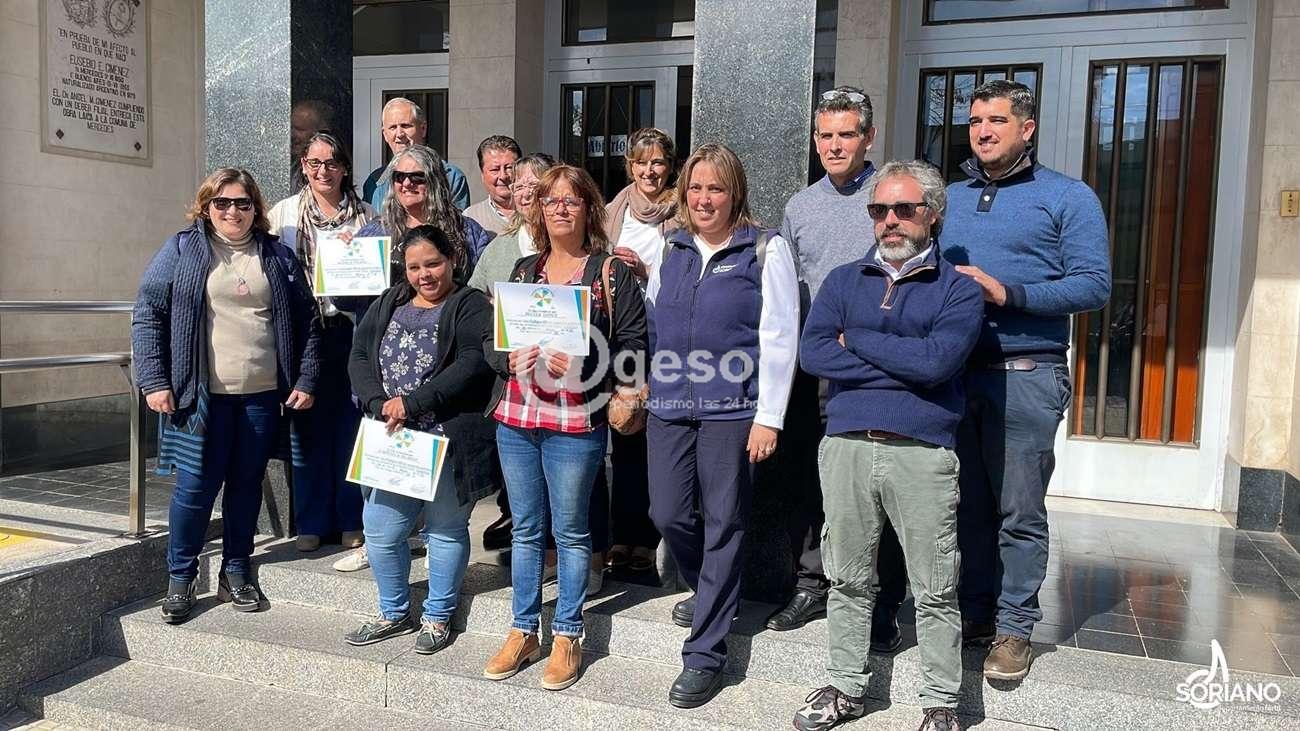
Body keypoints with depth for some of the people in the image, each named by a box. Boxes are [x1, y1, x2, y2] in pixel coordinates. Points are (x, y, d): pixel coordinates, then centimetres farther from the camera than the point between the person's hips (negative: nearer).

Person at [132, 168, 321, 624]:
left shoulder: (278, 256, 10)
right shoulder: (182, 251, 3)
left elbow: (306, 321, 11)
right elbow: (147, 314, 1)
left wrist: (305, 380, 4)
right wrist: (153, 381, -6)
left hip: (263, 396, 3)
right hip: (202, 396, -2)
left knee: (247, 485, 11)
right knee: (196, 487, 0)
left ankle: (236, 574, 25)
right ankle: (180, 578, 18)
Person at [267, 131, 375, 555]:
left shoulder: (365, 215, 10)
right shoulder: (284, 213, 8)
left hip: (353, 328, 1)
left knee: (352, 424, 3)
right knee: (310, 426, 3)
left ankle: (351, 520, 16)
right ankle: (311, 522, 15)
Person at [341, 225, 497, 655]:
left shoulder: (471, 307, -4)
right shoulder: (387, 305, 14)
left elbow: (473, 364, -18)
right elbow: (360, 357, 7)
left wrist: (412, 403, -19)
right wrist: (379, 405, -11)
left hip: (447, 442, -5)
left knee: (445, 530, 7)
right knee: (380, 531, 7)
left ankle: (438, 618, 26)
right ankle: (394, 614, 29)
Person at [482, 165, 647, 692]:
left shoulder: (612, 272, -1)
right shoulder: (523, 269, 13)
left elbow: (632, 344, -7)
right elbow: (489, 339, 12)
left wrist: (582, 366, -21)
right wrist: (510, 358, -9)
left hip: (576, 423, -4)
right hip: (514, 419, 5)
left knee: (570, 532, 7)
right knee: (525, 529, 14)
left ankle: (567, 635, 21)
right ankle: (523, 631, 27)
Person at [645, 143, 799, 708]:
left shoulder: (766, 250, -2)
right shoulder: (670, 250, 12)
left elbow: (779, 338, -6)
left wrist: (768, 417, -10)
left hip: (731, 408, -4)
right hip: (669, 406, 5)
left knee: (722, 525, 2)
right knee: (667, 515, 7)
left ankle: (705, 653, 13)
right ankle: (710, 592, 37)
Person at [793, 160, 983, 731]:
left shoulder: (958, 289, 3)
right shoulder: (842, 281, 12)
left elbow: (936, 361, -16)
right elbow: (811, 352, -4)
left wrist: (855, 340, -6)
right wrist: (901, 366, -8)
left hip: (923, 453, -2)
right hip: (846, 446, 3)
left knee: (935, 590, 6)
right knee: (847, 579, 13)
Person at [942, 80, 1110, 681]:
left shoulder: (1067, 197, 1)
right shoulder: (950, 199, 16)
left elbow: (1094, 285, -8)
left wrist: (1008, 293, -18)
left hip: (1025, 376, -4)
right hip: (954, 372, 5)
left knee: (1019, 513, 2)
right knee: (968, 505, 11)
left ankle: (1014, 628, 15)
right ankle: (974, 611, 25)